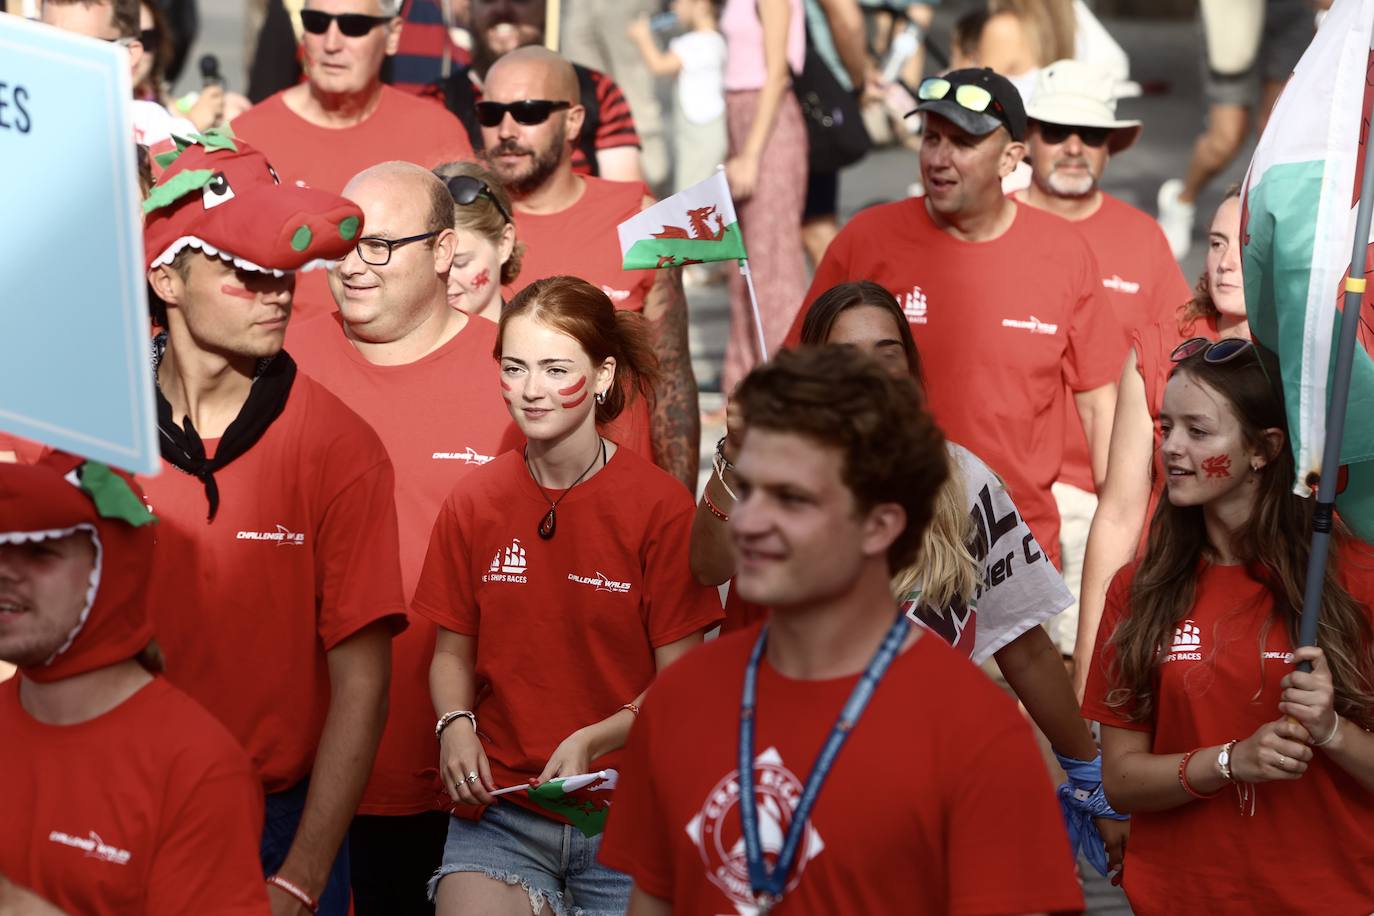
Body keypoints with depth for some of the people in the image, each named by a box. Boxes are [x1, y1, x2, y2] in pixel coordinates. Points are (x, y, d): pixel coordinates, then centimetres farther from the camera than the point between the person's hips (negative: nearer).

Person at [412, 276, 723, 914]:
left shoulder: (661, 507, -5)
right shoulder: (475, 501, 3)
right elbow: (453, 652, 12)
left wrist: (591, 741, -17)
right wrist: (455, 724, -7)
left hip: (625, 813, -1)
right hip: (499, 807, 1)